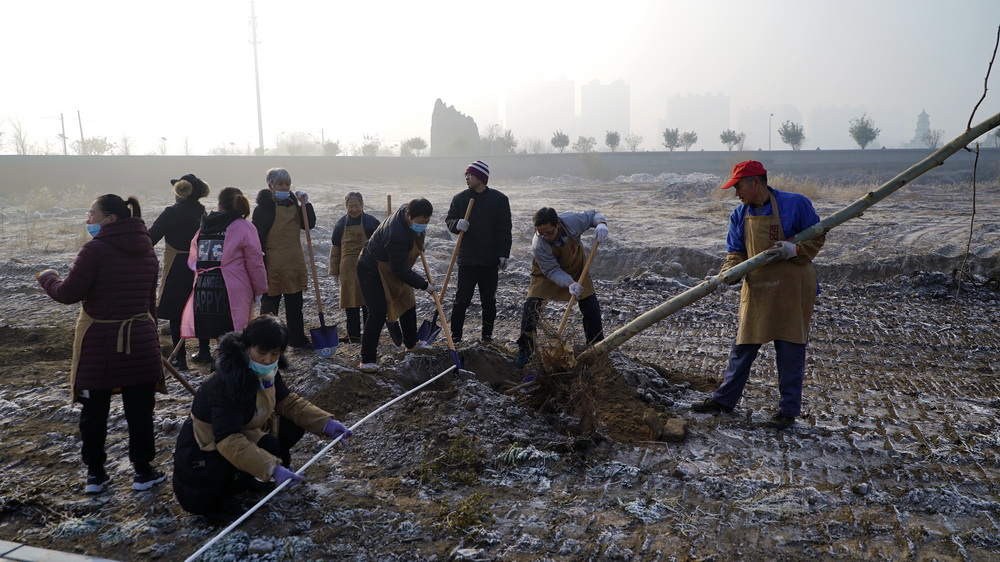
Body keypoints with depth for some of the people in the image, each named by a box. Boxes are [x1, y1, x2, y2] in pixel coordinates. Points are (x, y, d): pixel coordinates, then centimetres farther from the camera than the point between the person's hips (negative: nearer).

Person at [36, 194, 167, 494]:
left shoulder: (96, 250, -14)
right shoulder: (147, 250, 6)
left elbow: (69, 293, -15)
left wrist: (47, 277, 5)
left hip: (99, 343, -4)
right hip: (140, 340, 4)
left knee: (94, 411, 11)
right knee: (139, 410, 9)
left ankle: (95, 474, 21)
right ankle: (143, 471, 17)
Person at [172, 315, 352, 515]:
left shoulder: (266, 372, -8)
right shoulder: (226, 383, -33)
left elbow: (288, 401, 2)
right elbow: (228, 440, -39)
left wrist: (326, 423, -12)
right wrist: (272, 468, -47)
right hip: (208, 448, -8)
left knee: (294, 427, -7)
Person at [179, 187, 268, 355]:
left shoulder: (204, 227, 14)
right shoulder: (244, 227, -3)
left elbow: (192, 261, 18)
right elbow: (255, 264, -4)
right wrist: (261, 290, 5)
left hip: (202, 295, 5)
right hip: (233, 295, -5)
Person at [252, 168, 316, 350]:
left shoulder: (292, 203, 10)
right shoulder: (264, 207, -11)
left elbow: (309, 225, 10)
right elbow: (257, 236, -14)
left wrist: (306, 204, -2)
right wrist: (260, 264, -18)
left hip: (295, 261, 7)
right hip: (273, 264, -7)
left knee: (295, 303, 16)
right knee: (270, 302, 1)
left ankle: (297, 339, 28)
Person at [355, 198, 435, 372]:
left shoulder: (408, 210, -12)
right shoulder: (397, 236, -39)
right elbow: (400, 271, -31)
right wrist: (424, 285, -23)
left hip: (391, 268, 10)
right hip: (371, 271, -10)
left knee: (408, 304, 17)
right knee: (378, 313, -16)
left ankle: (411, 343, 38)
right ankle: (367, 360, -10)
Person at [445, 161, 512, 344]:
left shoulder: (499, 199, 0)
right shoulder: (460, 198, 4)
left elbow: (505, 229, 0)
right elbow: (449, 220, 10)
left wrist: (504, 254, -6)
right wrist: (457, 224, -15)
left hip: (490, 260, 0)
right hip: (466, 259, 1)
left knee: (489, 300, 8)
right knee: (462, 299, 1)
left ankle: (487, 334, 20)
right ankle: (455, 334, 11)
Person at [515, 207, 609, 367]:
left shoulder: (572, 220, -32)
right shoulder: (538, 246, -36)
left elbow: (592, 215, -12)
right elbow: (552, 271, -29)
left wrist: (601, 224, -34)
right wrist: (569, 283, -46)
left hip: (576, 269, 3)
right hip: (547, 273, -2)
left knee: (591, 307, 0)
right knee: (531, 306, -17)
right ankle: (524, 352, -2)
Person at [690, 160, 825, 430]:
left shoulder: (795, 203, -9)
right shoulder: (740, 215, 5)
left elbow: (817, 237, -3)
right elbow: (736, 252, 7)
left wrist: (793, 250, -21)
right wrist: (728, 271, -13)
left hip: (791, 289, -4)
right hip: (756, 290, 5)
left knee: (790, 350, 4)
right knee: (743, 345, 11)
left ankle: (789, 408, 17)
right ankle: (725, 399, 22)